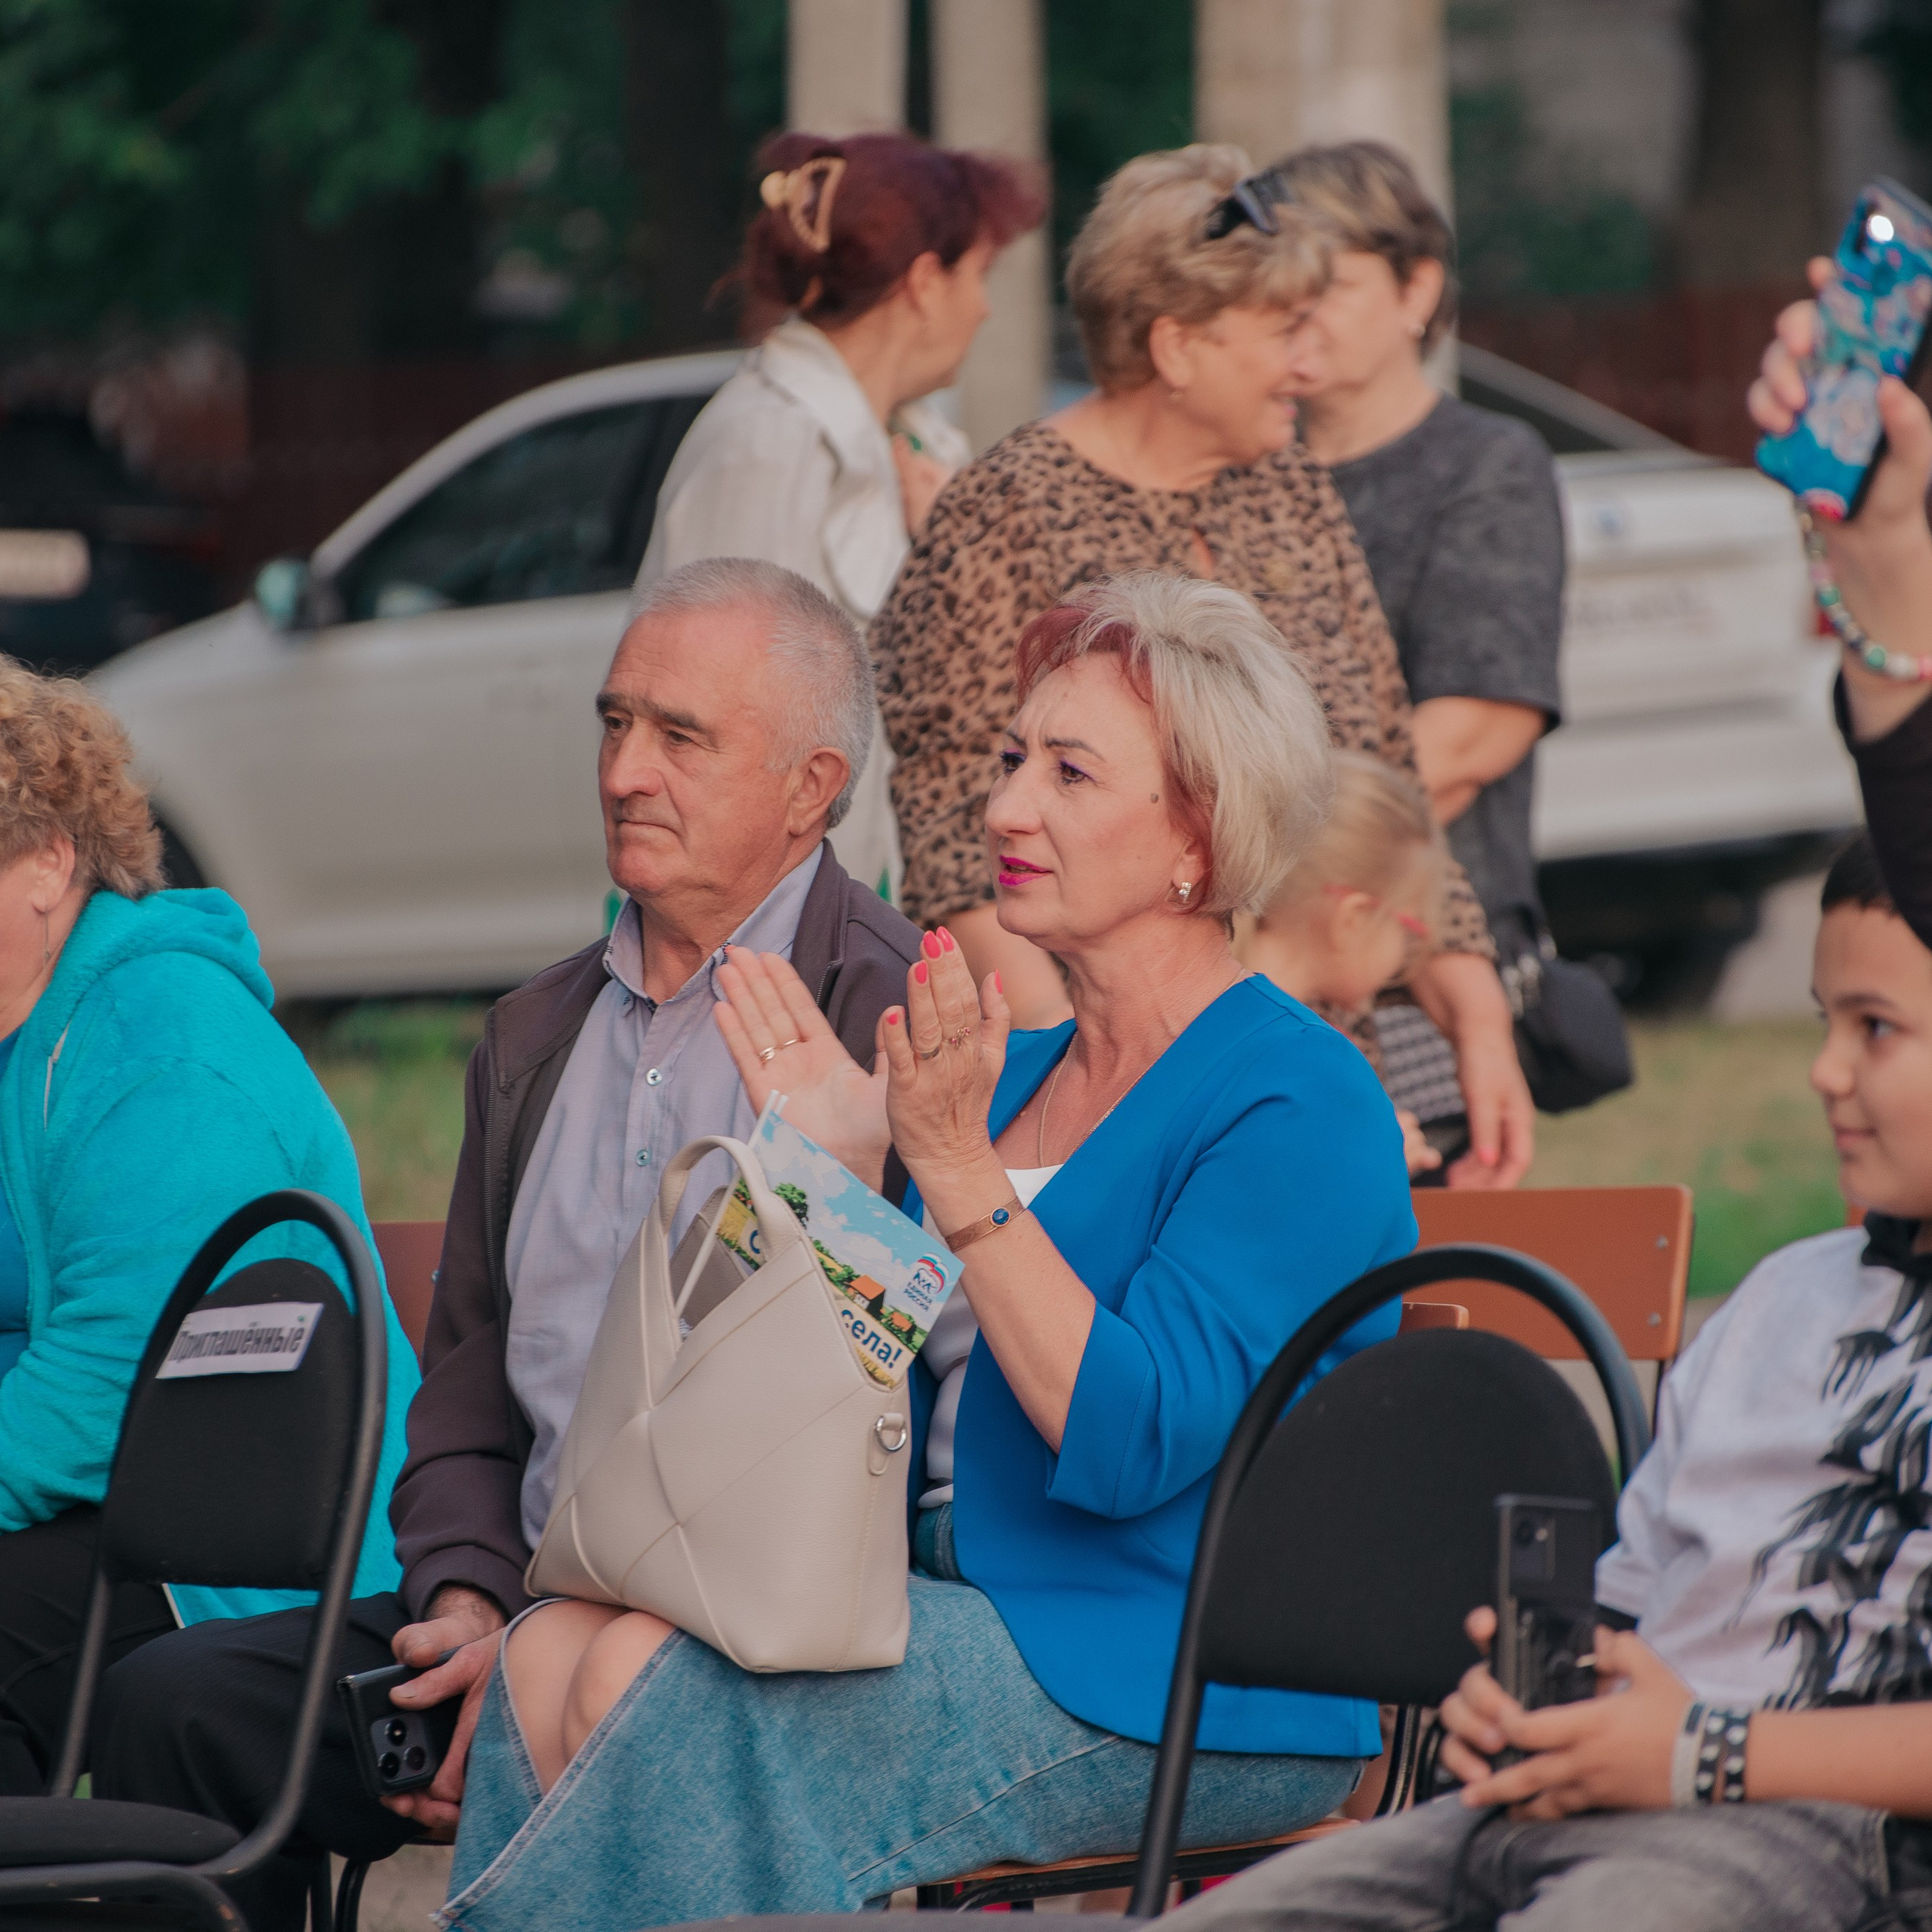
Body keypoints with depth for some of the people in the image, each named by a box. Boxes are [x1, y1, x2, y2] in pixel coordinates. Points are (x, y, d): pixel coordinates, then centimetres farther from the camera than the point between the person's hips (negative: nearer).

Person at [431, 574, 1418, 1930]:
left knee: (653, 1681, -25)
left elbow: (1127, 1439, -21)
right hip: (967, 1617, 8)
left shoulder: (1292, 1103, -9)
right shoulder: (1015, 1076, 17)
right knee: (554, 1653, -16)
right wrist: (841, 1173, 3)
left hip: (1181, 1700, -8)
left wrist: (959, 1177, -21)